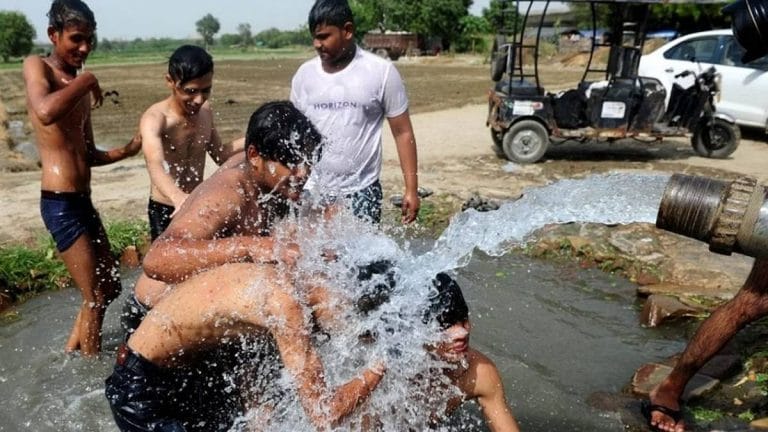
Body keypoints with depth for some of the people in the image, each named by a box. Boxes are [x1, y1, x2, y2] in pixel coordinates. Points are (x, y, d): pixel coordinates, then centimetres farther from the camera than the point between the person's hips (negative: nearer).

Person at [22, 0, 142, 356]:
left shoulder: (78, 85, 15)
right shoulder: (37, 66, -8)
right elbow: (46, 112, -33)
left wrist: (129, 149, 0)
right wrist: (86, 81, -18)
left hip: (83, 201, 8)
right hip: (60, 203, -8)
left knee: (110, 286, 19)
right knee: (95, 296, -1)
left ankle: (72, 348, 38)